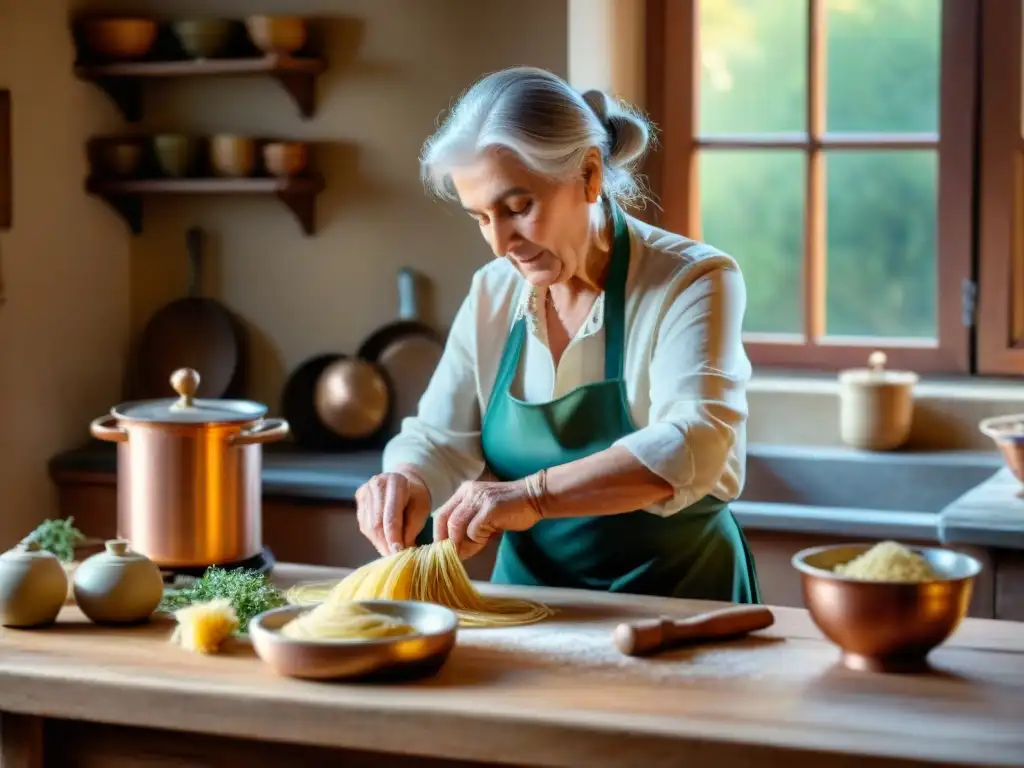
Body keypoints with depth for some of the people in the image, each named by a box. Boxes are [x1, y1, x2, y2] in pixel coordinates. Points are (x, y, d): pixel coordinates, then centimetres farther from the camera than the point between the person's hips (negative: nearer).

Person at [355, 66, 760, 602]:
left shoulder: (691, 282, -11)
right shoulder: (492, 295, 5)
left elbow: (692, 447, -26)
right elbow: (439, 438, 9)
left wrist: (533, 495, -38)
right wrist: (408, 481, -16)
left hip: (679, 600, -5)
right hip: (530, 604, 5)